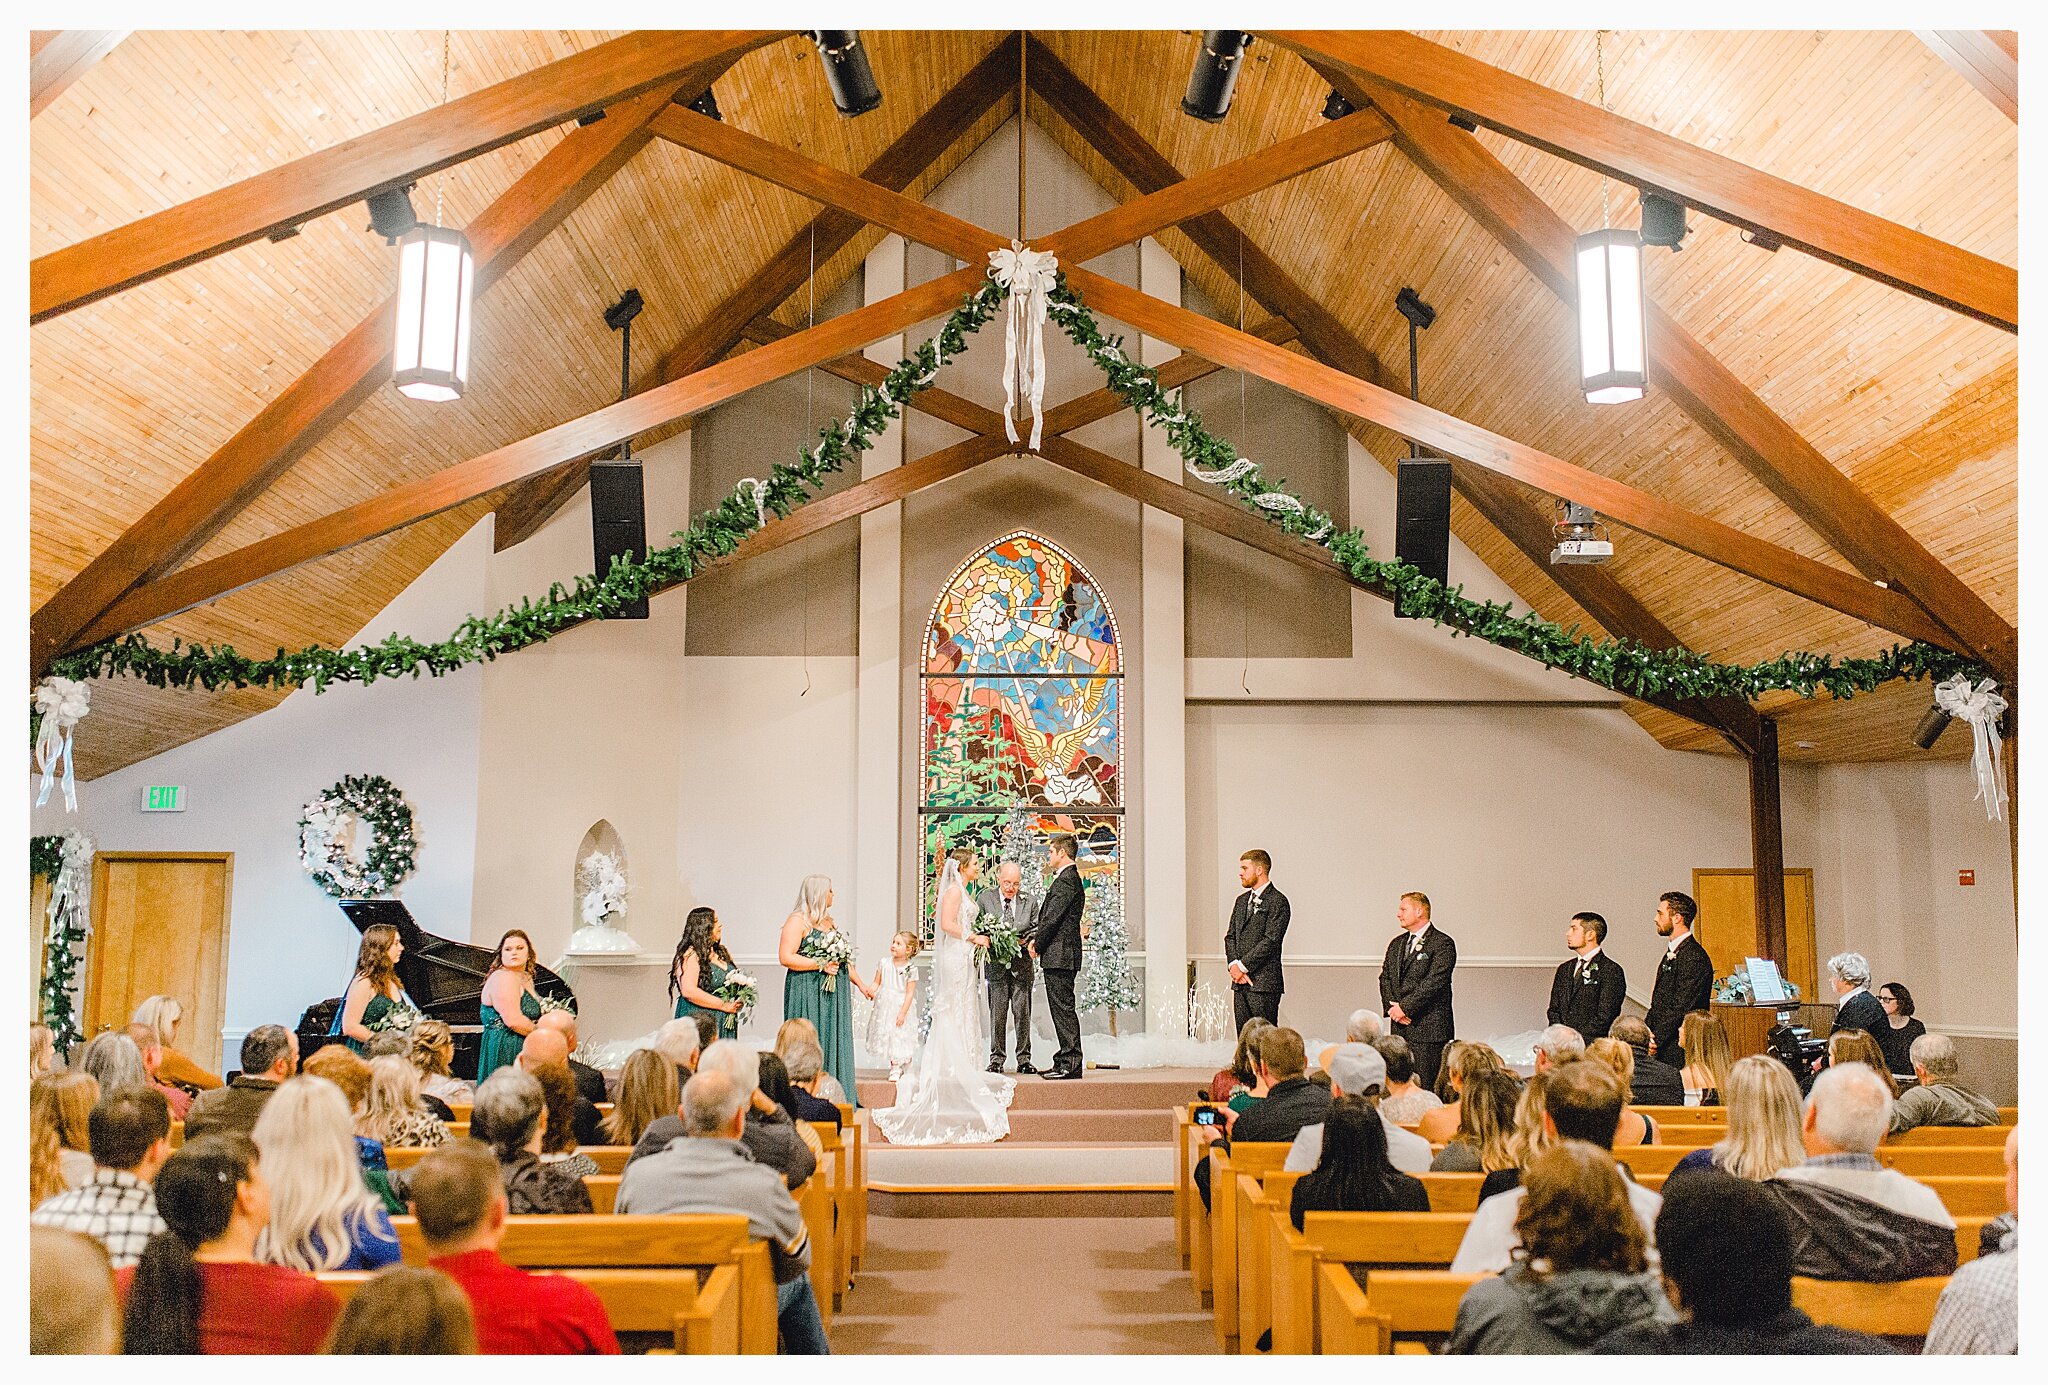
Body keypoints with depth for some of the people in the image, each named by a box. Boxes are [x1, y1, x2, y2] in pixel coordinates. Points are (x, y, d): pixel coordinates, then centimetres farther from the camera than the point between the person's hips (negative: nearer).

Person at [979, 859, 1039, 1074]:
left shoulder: (1030, 902, 7)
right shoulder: (985, 898, 4)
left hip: (1021, 965, 1)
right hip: (996, 966, -1)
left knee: (1022, 1014, 3)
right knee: (997, 1014, 2)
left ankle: (1024, 1060, 10)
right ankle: (996, 1059, 10)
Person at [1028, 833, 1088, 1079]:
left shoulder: (1066, 880, -14)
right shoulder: (1069, 878, 18)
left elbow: (1053, 918, -17)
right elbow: (1048, 915, 20)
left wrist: (1037, 944, -5)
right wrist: (1035, 937, 8)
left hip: (1059, 955, -10)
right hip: (1060, 956, 10)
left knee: (1063, 1008, -8)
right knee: (1061, 1009, 12)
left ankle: (1071, 1063, -6)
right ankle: (1065, 1061, 16)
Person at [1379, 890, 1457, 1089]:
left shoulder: (1442, 943, -6)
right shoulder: (1396, 944, 18)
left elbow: (1434, 982, -15)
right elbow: (1385, 977, 15)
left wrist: (1405, 1007, -14)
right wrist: (1392, 1007, -2)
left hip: (1428, 1028, -7)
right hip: (1400, 1027, 7)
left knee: (1426, 1086, -8)